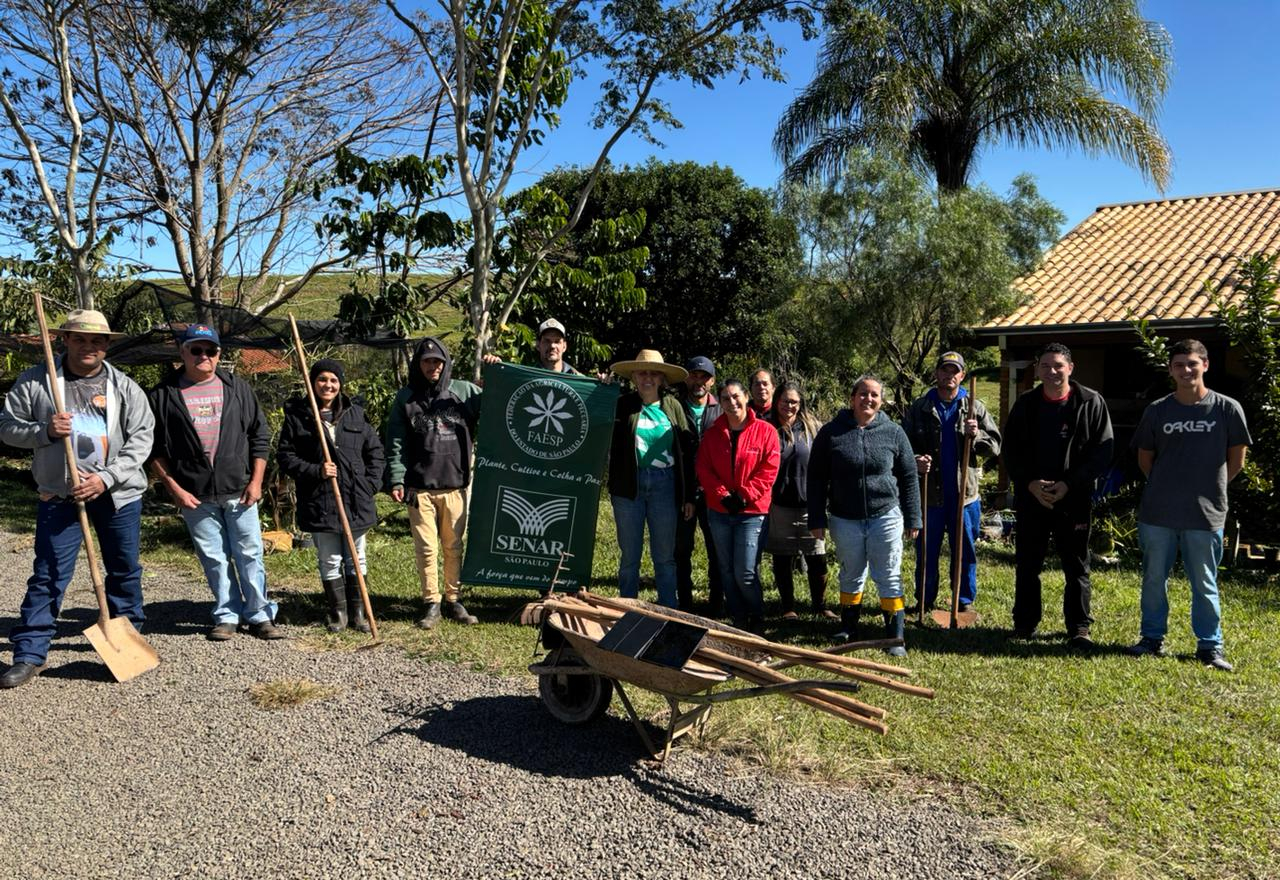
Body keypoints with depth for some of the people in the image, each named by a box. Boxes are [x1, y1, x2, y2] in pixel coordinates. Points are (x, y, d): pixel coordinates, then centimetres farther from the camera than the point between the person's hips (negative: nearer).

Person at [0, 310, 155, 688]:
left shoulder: (125, 387, 2)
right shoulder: (34, 381, 2)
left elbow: (141, 439, -3)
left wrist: (106, 478, -14)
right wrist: (45, 430, -15)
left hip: (118, 494, 1)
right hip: (59, 496, -1)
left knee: (124, 569, 12)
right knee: (48, 575, 0)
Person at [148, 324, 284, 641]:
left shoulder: (237, 388, 6)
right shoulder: (164, 394, 3)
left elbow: (260, 436, 8)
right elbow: (154, 449, 3)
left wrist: (256, 482, 1)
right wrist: (175, 489, -5)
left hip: (239, 491, 1)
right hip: (195, 495, 0)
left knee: (250, 555, 4)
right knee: (214, 559, 7)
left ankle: (259, 615, 14)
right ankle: (227, 616, 19)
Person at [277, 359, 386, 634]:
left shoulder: (354, 414, 8)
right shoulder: (297, 415, -1)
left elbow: (375, 450, 12)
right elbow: (285, 456, -2)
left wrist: (371, 483, 2)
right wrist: (316, 471, -15)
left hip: (356, 501, 3)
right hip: (319, 502, -2)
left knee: (356, 559, 11)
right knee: (330, 561, 6)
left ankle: (357, 612, 22)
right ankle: (338, 613, 20)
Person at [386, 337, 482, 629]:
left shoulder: (465, 391, 5)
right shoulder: (406, 398, 4)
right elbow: (395, 443, 2)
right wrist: (397, 480, -6)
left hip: (455, 485, 1)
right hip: (419, 487, -1)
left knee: (454, 548, 10)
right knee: (426, 549, 4)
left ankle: (453, 600, 22)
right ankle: (432, 604, 16)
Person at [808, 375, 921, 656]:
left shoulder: (894, 432, 0)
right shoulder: (831, 432, -3)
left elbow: (909, 478, 5)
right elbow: (816, 479, 1)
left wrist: (912, 519, 4)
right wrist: (817, 519, -1)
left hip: (885, 516, 0)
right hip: (845, 519, 1)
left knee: (889, 579, 4)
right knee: (851, 576, 14)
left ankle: (895, 637, 13)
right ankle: (848, 628, 30)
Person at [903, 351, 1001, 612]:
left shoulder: (974, 408, 5)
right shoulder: (919, 408, 3)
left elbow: (995, 446, 3)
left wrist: (977, 436, -16)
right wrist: (914, 461, -16)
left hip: (964, 493, 1)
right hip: (929, 493, 0)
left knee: (965, 552, 9)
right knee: (926, 552, 9)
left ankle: (965, 602, 23)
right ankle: (925, 602, 22)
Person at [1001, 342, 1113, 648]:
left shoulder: (1091, 403, -3)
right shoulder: (1025, 404, 4)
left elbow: (1102, 452, -4)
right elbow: (1010, 451, 5)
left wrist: (1069, 484, -13)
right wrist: (1030, 484, -10)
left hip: (1074, 499, -2)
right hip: (1031, 498, 2)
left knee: (1077, 566, 6)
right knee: (1027, 564, 10)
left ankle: (1079, 627, 18)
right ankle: (1024, 622, 23)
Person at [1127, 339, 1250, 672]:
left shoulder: (1227, 409, -3)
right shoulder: (1158, 410, 2)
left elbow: (1236, 460, 5)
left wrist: (1208, 487, 8)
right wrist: (1166, 487, 10)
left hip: (1206, 514, -2)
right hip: (1157, 513, 2)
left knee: (1205, 583, 8)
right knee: (1153, 579, 11)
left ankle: (1210, 646, 20)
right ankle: (1153, 638, 24)